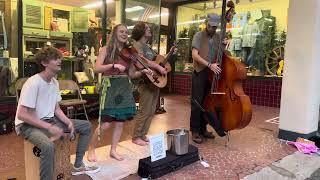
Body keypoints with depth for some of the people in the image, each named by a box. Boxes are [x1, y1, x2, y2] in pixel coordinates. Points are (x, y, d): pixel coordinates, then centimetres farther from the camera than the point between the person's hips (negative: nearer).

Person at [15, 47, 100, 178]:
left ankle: (78, 166, 14)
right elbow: (21, 115, -24)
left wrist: (69, 122, -9)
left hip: (48, 120, 8)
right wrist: (49, 127, -27)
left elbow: (56, 109, 9)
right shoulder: (33, 83, -22)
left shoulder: (54, 82, 4)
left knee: (86, 126, 4)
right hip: (28, 125, -8)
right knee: (48, 146, -40)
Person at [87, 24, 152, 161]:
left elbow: (131, 74, 10)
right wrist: (113, 65, -24)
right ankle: (91, 149, 16)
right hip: (110, 87, -5)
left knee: (120, 123, 8)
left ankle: (113, 150, 26)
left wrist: (143, 72, -8)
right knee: (106, 124, -7)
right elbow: (97, 68, -12)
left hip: (125, 88, 5)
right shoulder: (106, 49, -1)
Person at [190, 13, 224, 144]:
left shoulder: (218, 37, 11)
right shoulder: (199, 36, -4)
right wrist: (209, 65, -23)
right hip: (200, 73, -5)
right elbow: (195, 55, -15)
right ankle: (195, 131, 5)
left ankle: (203, 129, 22)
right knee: (197, 103, -3)